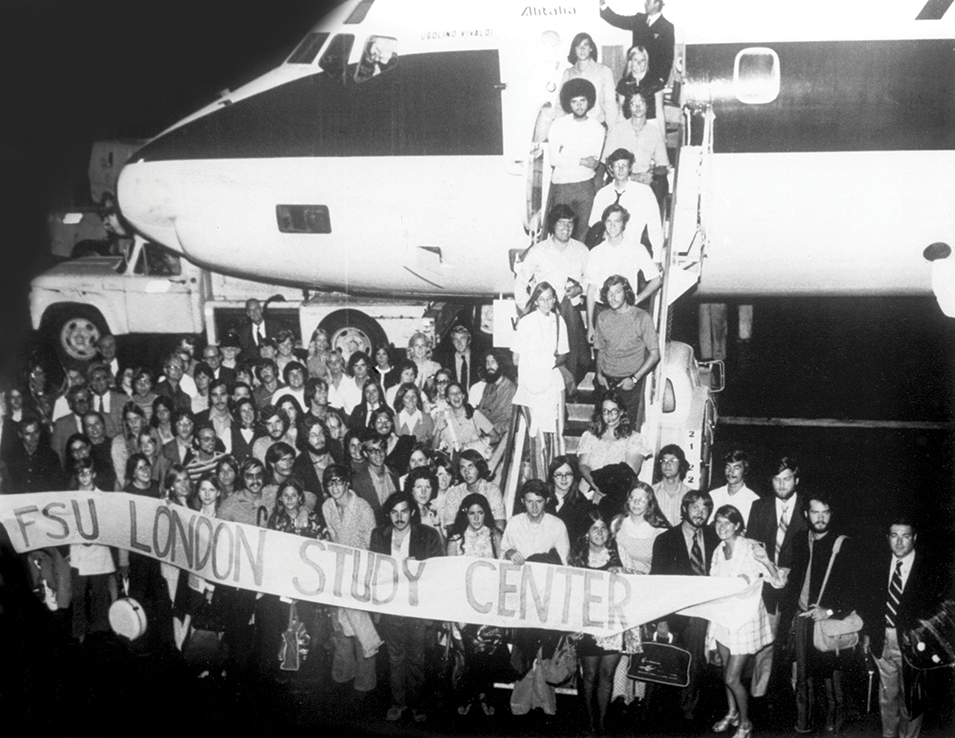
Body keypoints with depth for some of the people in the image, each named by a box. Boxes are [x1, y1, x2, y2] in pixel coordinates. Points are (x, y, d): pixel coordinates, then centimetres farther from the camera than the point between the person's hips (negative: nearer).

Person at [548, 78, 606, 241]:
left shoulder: (598, 128, 2)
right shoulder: (558, 125, -3)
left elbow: (594, 163, -2)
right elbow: (554, 159, -10)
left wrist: (567, 158, -14)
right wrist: (581, 161, -13)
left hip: (585, 185, 1)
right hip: (561, 185, -1)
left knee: (582, 232, 3)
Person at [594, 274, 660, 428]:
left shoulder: (642, 317, -8)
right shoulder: (603, 318, 5)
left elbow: (654, 354, -6)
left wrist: (634, 379, -11)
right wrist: (599, 373, 2)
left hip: (630, 382, -3)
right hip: (606, 381, 4)